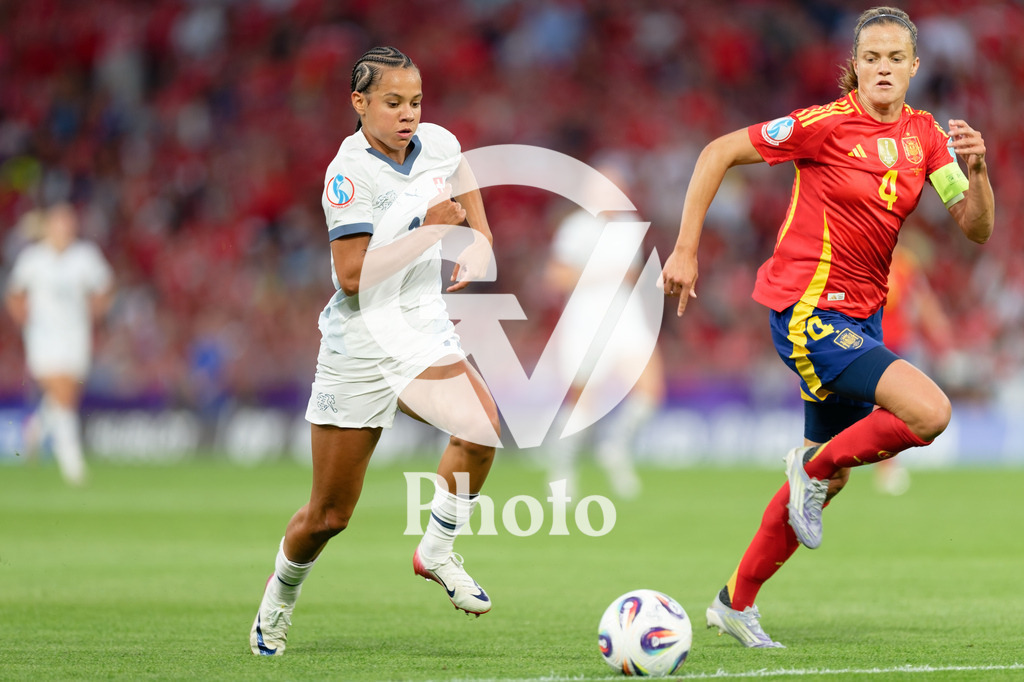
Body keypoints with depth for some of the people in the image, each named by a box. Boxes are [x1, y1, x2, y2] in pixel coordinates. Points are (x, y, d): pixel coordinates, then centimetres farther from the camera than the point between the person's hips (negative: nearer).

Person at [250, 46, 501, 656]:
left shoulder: (439, 144, 0)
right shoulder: (349, 172, -17)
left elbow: (468, 194, 20)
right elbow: (353, 277, -22)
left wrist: (478, 246, 2)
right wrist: (428, 231, -23)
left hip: (423, 331, 4)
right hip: (360, 342, -4)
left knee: (483, 425, -29)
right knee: (329, 515, 4)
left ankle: (437, 553, -7)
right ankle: (277, 604, 34)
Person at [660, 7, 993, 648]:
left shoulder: (924, 134, 4)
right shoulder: (827, 125, -14)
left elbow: (978, 229, 3)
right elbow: (719, 152, -9)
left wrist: (976, 168, -17)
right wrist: (686, 251, -11)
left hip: (859, 317, 8)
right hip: (807, 310, -8)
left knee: (830, 472, 15)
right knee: (930, 412, -24)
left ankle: (737, 601, 28)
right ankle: (814, 468, 1)